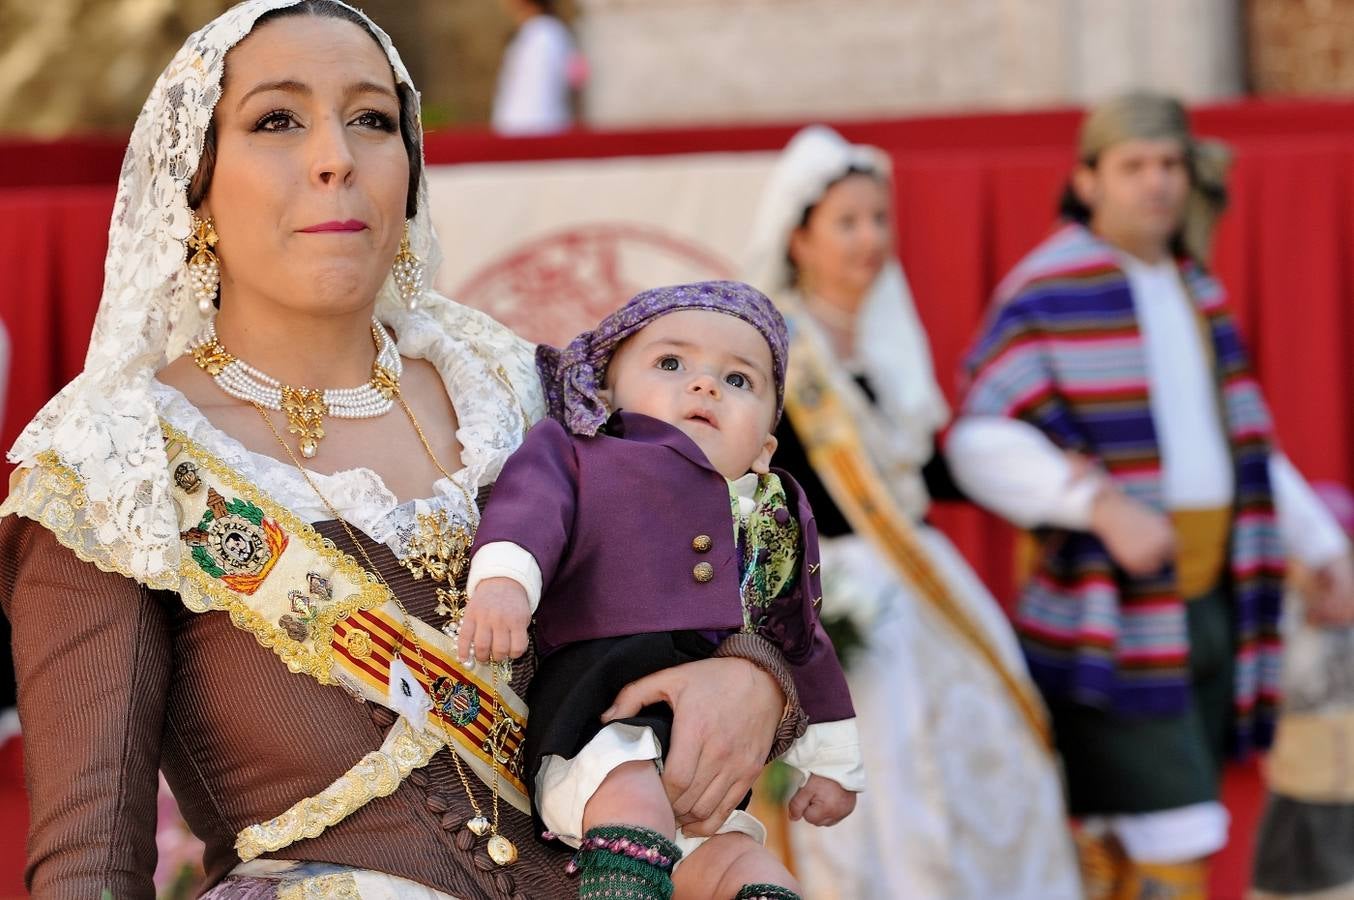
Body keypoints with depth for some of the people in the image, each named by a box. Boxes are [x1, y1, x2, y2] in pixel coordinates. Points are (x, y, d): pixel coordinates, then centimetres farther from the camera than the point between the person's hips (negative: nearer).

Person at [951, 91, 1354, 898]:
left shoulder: (1195, 292, 16)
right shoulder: (1047, 293, -9)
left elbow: (1243, 443, 24)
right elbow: (981, 444, -16)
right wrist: (1104, 506, -27)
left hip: (1208, 605, 7)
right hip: (1111, 623, -7)